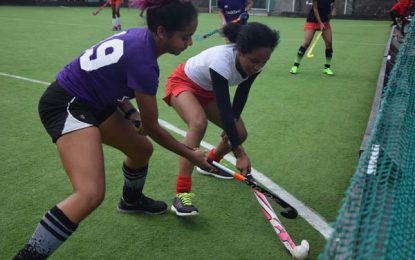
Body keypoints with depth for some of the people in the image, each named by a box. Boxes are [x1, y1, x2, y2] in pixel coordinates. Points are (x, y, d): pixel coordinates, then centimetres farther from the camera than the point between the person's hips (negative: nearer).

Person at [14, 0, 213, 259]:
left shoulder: (139, 37, -2)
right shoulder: (143, 61, -28)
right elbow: (151, 127, -16)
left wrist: (130, 112, 3)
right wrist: (191, 155, -4)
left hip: (92, 100, 10)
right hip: (66, 105, -9)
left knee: (142, 149, 19)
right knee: (91, 194, -23)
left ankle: (132, 200, 49)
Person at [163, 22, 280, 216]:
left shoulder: (254, 63, -20)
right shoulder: (221, 61, -40)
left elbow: (242, 94, -3)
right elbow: (224, 111, -40)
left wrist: (233, 122, -14)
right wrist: (240, 154, -39)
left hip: (208, 90, 7)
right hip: (183, 83, -7)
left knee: (239, 133, 2)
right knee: (199, 123, -36)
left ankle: (209, 163, 33)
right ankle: (181, 194, -34)